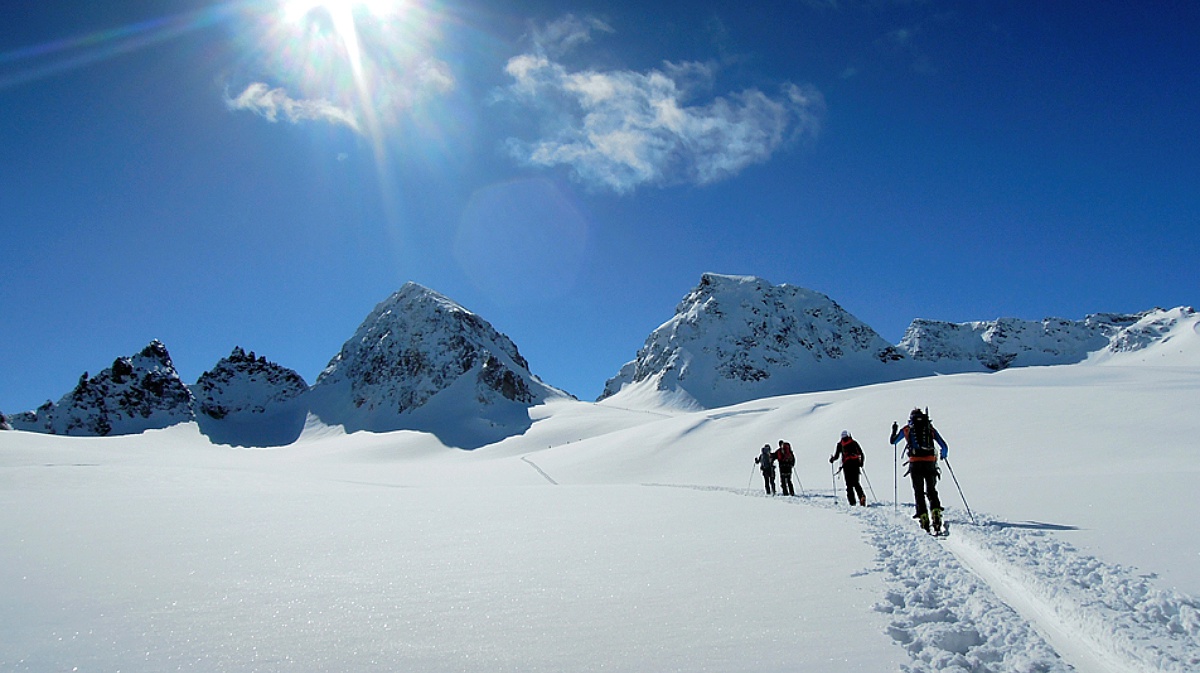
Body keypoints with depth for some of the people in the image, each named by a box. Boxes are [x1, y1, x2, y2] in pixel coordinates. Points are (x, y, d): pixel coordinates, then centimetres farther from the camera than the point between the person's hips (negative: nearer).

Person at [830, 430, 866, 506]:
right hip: (856, 463, 2)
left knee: (849, 484, 3)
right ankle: (862, 495, -14)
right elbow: (861, 453, 12)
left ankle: (852, 502, -7)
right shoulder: (854, 443, 15)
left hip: (847, 464, -2)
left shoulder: (840, 444, 9)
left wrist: (832, 459, 22)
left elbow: (836, 456, 5)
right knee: (856, 482, 12)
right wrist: (861, 463, 23)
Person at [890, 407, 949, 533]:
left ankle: (923, 517, -1)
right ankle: (936, 514, -10)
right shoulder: (930, 428, 12)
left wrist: (894, 431, 41)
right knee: (931, 491, 10)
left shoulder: (906, 429, 11)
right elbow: (944, 447, 12)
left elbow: (893, 442, 23)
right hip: (930, 463, 1)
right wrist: (943, 455, 34)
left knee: (919, 492, 8)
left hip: (915, 464, -1)